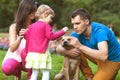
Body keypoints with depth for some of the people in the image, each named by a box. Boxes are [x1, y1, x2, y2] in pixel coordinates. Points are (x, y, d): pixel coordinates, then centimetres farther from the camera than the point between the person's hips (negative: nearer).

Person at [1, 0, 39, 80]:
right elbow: (12, 49, -19)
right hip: (15, 58, 0)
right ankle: (18, 73, 4)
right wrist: (20, 38, -39)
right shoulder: (14, 27, -8)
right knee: (6, 68, -33)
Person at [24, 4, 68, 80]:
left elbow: (26, 36, 17)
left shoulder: (32, 26, 12)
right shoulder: (45, 25, -7)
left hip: (32, 53, 7)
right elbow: (52, 36, -11)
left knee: (35, 72, 12)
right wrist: (63, 31, -3)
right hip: (41, 53, -7)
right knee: (46, 72, -3)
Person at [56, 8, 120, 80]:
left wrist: (81, 46, -47)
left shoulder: (100, 31, -30)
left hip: (112, 60, -7)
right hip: (99, 57, 7)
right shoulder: (78, 33, -11)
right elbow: (59, 49, -11)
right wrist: (68, 51, -34)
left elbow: (103, 56, -44)